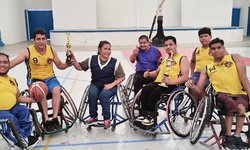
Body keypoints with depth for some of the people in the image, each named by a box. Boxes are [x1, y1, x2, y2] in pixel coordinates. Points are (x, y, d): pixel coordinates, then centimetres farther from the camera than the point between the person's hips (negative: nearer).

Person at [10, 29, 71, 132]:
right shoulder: (28, 52, -7)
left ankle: (55, 118, -29)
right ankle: (46, 120, -27)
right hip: (34, 79, -2)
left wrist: (68, 64, -8)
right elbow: (11, 63, -15)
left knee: (57, 89, -30)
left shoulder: (51, 50, 2)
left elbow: (60, 65, 13)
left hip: (50, 78, 3)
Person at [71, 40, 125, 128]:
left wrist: (112, 84, -14)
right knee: (92, 94, -29)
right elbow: (79, 67, 7)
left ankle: (107, 119, -12)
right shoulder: (92, 59, 2)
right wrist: (73, 58, -9)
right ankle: (93, 117, -4)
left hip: (109, 86, -2)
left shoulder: (115, 62, -4)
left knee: (103, 95, -32)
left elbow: (122, 77, -2)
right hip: (95, 85, 2)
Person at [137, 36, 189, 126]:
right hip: (158, 82, 6)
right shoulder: (164, 60, 29)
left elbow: (185, 77, -7)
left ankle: (151, 116, -20)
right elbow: (157, 72, 36)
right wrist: (149, 74, 12)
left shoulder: (182, 59, 6)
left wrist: (171, 81, -21)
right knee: (145, 89, -22)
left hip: (172, 85, -6)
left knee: (155, 93, -32)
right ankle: (143, 114, -20)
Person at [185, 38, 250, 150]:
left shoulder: (235, 58, 9)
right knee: (231, 103, -34)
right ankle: (228, 137, -24)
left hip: (240, 94, 0)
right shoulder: (207, 68, 12)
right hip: (222, 94, 0)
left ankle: (237, 136, -19)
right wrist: (192, 86, -17)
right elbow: (199, 90, 7)